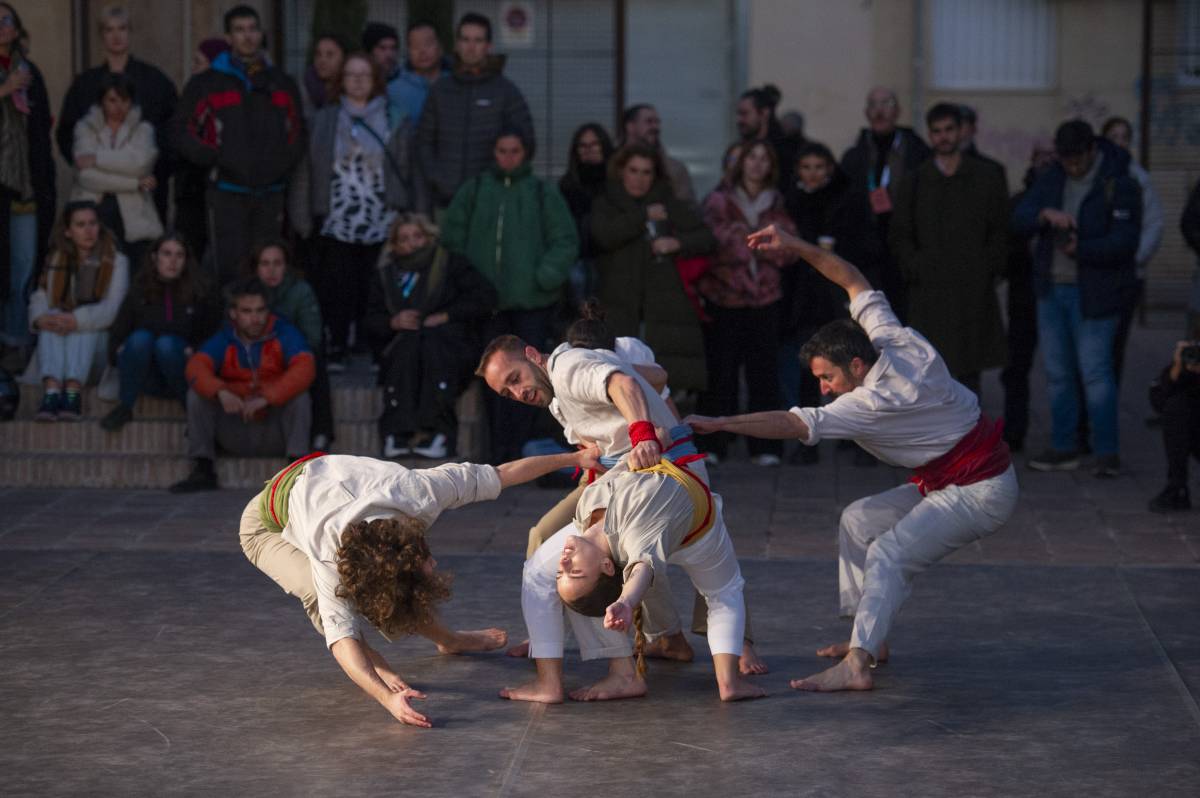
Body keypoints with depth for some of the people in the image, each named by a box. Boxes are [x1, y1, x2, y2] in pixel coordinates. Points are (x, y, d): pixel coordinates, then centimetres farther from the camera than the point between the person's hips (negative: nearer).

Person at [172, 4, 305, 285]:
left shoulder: (283, 85, 14)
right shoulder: (206, 84, 4)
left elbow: (297, 131, 22)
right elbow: (182, 131, 3)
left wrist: (285, 162, 4)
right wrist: (216, 160, -9)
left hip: (270, 192, 3)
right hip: (227, 193, -3)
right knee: (229, 268, -10)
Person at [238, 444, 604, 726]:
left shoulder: (420, 492, -36)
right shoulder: (328, 561, -46)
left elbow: (501, 474, -24)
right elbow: (342, 638, -53)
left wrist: (573, 458, -15)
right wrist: (388, 699, -68)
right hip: (269, 526, -5)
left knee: (405, 587, 0)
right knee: (322, 598, -33)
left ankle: (448, 640, 29)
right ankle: (379, 667, -12)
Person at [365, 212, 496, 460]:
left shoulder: (450, 264, 11)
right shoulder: (385, 274, 19)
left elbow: (485, 298, 0)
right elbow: (371, 321, 14)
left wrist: (447, 316, -9)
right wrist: (393, 322, -7)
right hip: (399, 352, 2)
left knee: (430, 341, -35)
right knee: (408, 344, -33)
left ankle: (435, 429, -42)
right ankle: (399, 429, -43)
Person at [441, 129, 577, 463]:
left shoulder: (542, 192, 5)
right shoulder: (475, 190, 11)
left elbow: (565, 241, 3)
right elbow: (453, 237, 13)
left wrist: (546, 277, -11)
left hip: (532, 302, -2)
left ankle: (519, 449, -6)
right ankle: (499, 452, 9)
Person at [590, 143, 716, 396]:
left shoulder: (669, 205, 17)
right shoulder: (605, 205, 14)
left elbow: (707, 239, 13)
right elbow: (604, 235, -8)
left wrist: (678, 243, -4)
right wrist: (644, 216, -3)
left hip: (664, 307, 1)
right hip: (619, 307, -1)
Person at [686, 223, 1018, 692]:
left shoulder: (879, 402, -28)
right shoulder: (894, 339, -4)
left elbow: (796, 425, -32)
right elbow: (855, 283, 10)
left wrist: (718, 424, -32)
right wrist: (797, 248, 4)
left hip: (979, 493, -10)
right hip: (946, 481, 10)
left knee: (888, 554, -24)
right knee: (858, 521, 13)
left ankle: (856, 666, -35)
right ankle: (869, 639, 14)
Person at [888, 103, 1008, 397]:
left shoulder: (988, 177, 10)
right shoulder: (913, 182, 11)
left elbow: (1000, 231, 10)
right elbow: (899, 235, 10)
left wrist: (988, 270, -1)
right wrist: (916, 270, -2)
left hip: (975, 292, 0)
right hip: (928, 292, 0)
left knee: (970, 372, 0)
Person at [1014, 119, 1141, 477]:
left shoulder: (1119, 184, -10)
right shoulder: (1052, 178, 8)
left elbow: (1124, 241, -16)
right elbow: (1019, 219, 0)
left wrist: (1080, 250, -26)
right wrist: (1045, 215, -21)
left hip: (1094, 293, -6)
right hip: (1052, 288, 6)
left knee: (1095, 371, -8)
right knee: (1057, 372, 10)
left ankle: (1107, 453, -2)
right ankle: (1063, 447, 18)